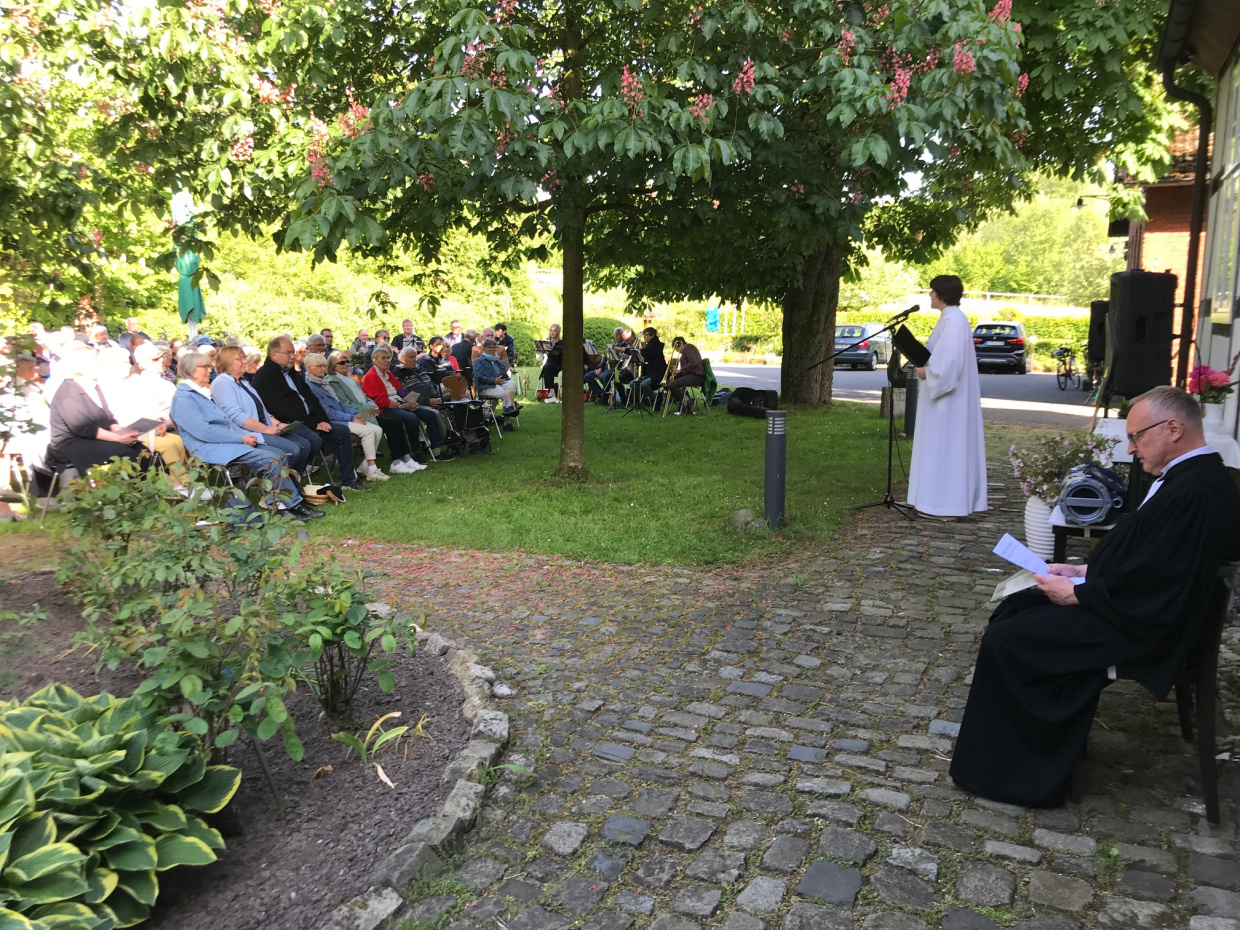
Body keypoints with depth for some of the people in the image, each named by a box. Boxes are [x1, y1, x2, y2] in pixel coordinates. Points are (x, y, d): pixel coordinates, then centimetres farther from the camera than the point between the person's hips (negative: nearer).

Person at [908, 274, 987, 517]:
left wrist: (927, 371, -14)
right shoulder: (953, 317, 15)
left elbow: (951, 360, -26)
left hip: (947, 395, -11)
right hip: (946, 393, 11)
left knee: (944, 445, -7)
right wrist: (927, 366, 10)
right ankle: (951, 499, 18)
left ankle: (945, 503, -3)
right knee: (949, 446, 13)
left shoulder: (952, 320, -18)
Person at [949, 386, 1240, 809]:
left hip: (1137, 626, -10)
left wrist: (1076, 593, -15)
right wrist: (1083, 571, 5)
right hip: (1128, 602, 10)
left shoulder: (1195, 495, -27)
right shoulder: (1190, 475, 6)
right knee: (1013, 609, 11)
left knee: (1006, 639, -10)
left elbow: (1148, 586, -27)